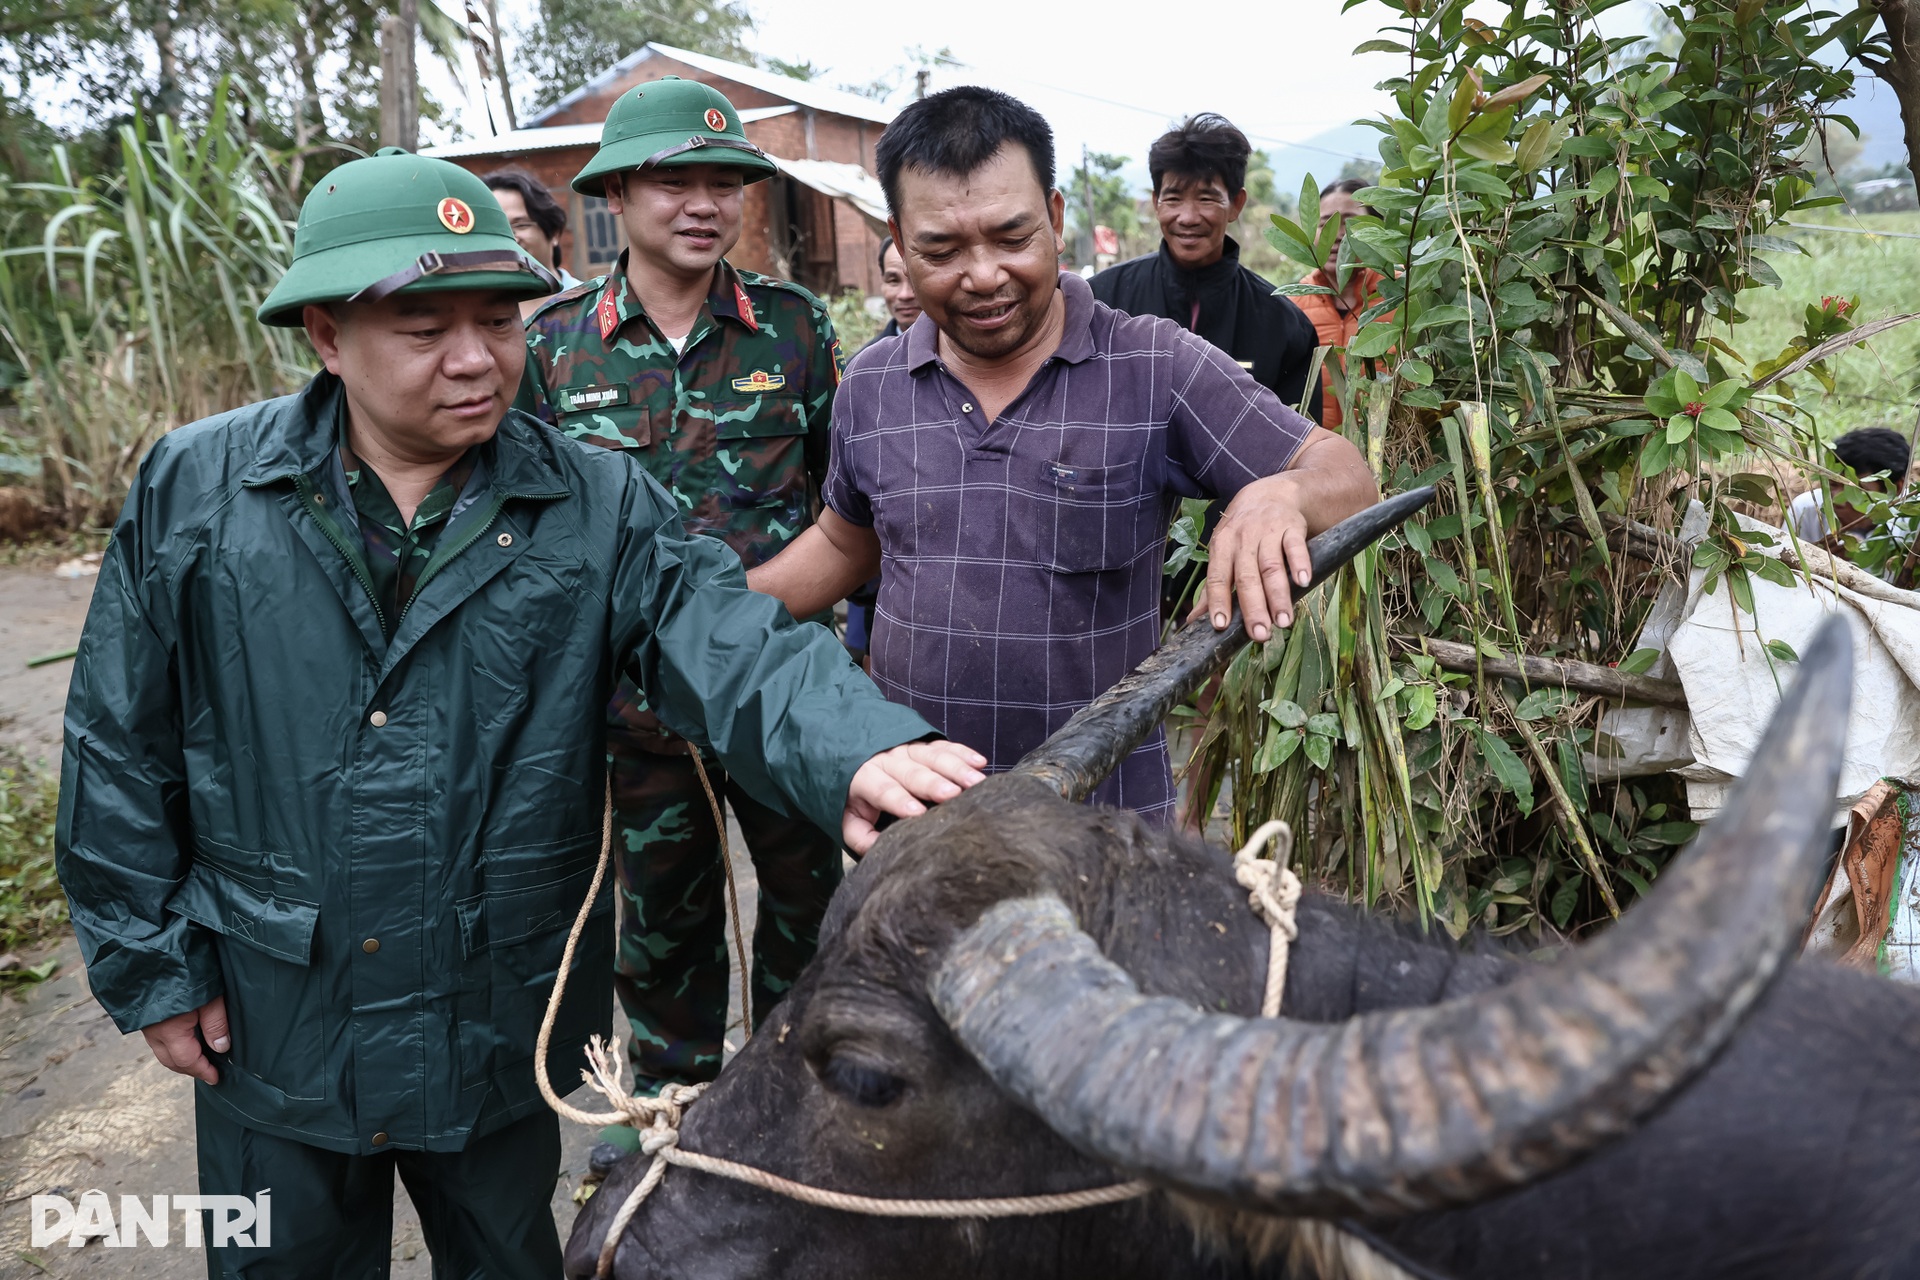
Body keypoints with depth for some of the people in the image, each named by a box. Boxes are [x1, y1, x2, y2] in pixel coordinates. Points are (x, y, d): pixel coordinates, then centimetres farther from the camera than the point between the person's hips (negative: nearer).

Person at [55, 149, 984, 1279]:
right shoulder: (194, 491, -7)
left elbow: (736, 649, -23)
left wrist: (858, 749, -43)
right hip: (269, 1039, 1)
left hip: (505, 1039, 0)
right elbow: (120, 749, -1)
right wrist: (151, 968, 0)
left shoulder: (598, 507, -9)